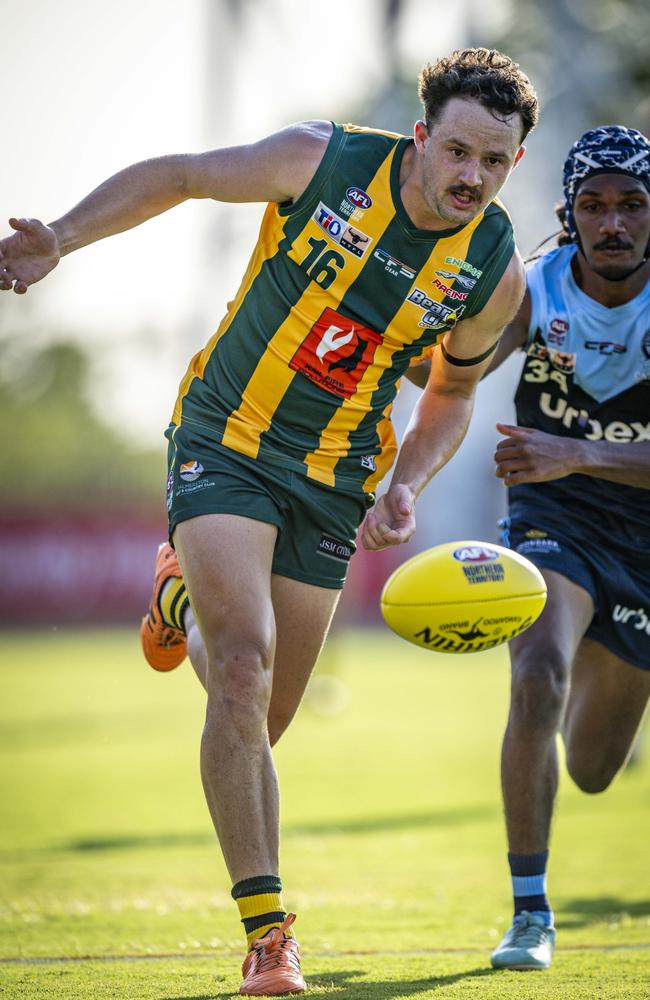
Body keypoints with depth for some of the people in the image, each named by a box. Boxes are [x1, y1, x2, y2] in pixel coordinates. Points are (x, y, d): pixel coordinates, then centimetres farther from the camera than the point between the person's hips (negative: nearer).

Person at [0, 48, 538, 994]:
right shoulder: (323, 160, -14)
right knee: (244, 675, -21)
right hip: (224, 443, -3)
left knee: (259, 724, 8)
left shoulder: (495, 271, -6)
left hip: (332, 483, 3)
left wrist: (406, 489, -6)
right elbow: (178, 176, -1)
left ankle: (185, 598, 42)